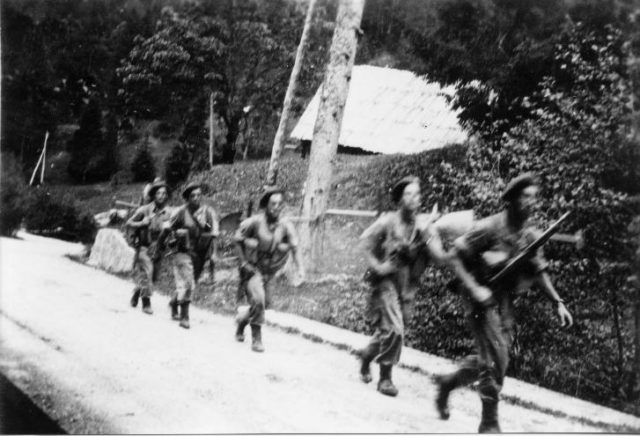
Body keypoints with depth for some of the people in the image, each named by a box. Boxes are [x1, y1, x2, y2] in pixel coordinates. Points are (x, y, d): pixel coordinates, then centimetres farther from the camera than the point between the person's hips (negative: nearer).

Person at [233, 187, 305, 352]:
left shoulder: (285, 226, -7)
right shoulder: (255, 222, -15)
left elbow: (294, 248, -10)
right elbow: (238, 240, -4)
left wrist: (300, 268, -24)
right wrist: (243, 262, -8)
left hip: (269, 272, 4)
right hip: (252, 269, -4)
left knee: (265, 303, 11)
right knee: (258, 300, -21)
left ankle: (242, 319, 42)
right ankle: (256, 339, -7)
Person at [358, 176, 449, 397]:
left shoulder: (424, 224, -2)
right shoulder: (388, 221, -11)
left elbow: (440, 258, -6)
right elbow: (365, 240, -5)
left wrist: (425, 235, -19)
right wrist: (376, 266, -14)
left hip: (408, 286, 5)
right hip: (386, 281, -4)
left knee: (388, 330, 15)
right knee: (394, 330, -15)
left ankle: (367, 354, 43)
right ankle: (385, 378, 4)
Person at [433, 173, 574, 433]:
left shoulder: (531, 236, 3)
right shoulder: (489, 228, -17)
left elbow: (539, 272, 12)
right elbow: (456, 257, -14)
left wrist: (557, 303, 3)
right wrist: (474, 288, -24)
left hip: (505, 301, 7)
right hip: (482, 300, -7)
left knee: (492, 358, 11)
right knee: (496, 358, -13)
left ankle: (447, 383, 36)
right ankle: (489, 423, 0)